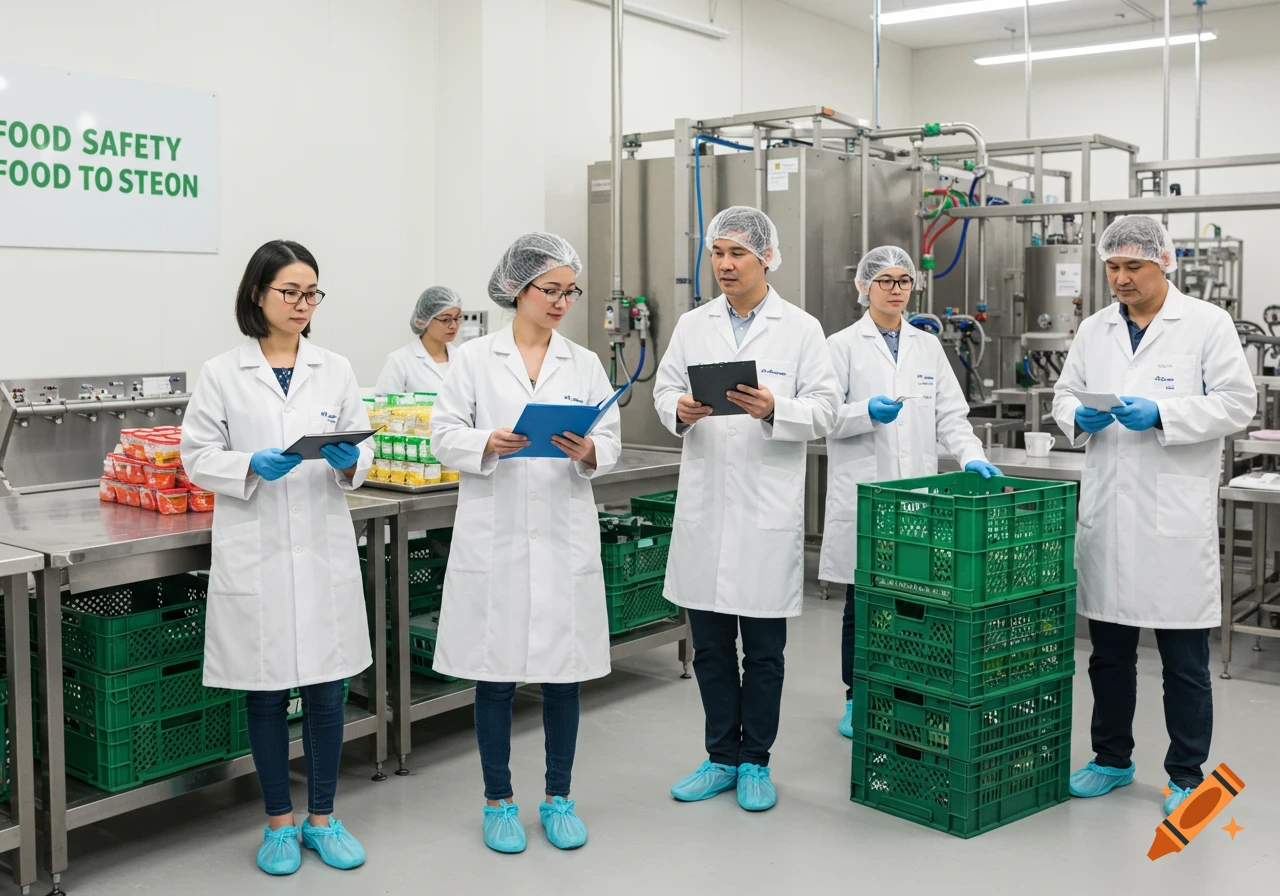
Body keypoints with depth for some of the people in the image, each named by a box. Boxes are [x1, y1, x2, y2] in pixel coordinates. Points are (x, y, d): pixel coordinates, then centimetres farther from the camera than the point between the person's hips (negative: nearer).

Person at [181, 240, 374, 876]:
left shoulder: (336, 371, 7)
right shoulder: (222, 374, 0)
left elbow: (363, 454, 8)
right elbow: (197, 457, 0)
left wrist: (348, 464, -14)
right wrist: (252, 466, -17)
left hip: (324, 547, 2)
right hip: (254, 551, -2)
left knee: (327, 690, 7)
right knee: (266, 693, 8)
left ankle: (322, 818, 23)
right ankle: (278, 823, 23)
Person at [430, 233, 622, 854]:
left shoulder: (585, 364, 8)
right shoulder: (473, 359, 2)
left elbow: (611, 442, 4)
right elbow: (445, 436, -1)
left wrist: (587, 452, -17)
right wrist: (488, 445, -20)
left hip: (565, 537, 2)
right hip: (494, 538, -2)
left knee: (564, 671, 8)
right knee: (496, 673, 5)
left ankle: (558, 799, 24)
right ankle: (499, 801, 22)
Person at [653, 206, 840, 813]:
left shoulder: (801, 329, 1)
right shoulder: (692, 326, 10)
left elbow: (824, 410, -3)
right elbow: (664, 389, 12)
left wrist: (773, 410, -21)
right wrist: (679, 410, -10)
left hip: (768, 510, -3)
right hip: (703, 506, 3)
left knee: (763, 647, 7)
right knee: (710, 644, 11)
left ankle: (755, 762, 22)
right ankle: (721, 757, 26)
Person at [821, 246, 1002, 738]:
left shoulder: (928, 346, 14)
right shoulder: (844, 345, 2)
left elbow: (950, 415, 9)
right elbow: (825, 415, -5)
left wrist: (971, 456, -7)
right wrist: (868, 412, -22)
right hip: (862, 493, -3)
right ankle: (857, 699, 17)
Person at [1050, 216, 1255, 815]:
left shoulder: (1207, 324, 0)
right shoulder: (1094, 331, 12)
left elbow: (1236, 402, -6)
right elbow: (1065, 396, 17)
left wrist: (1160, 415, -18)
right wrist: (1081, 417, -6)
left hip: (1175, 514, -4)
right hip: (1106, 512, 4)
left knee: (1185, 659, 3)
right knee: (1108, 650, 14)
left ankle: (1187, 776, 17)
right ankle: (1112, 759, 29)